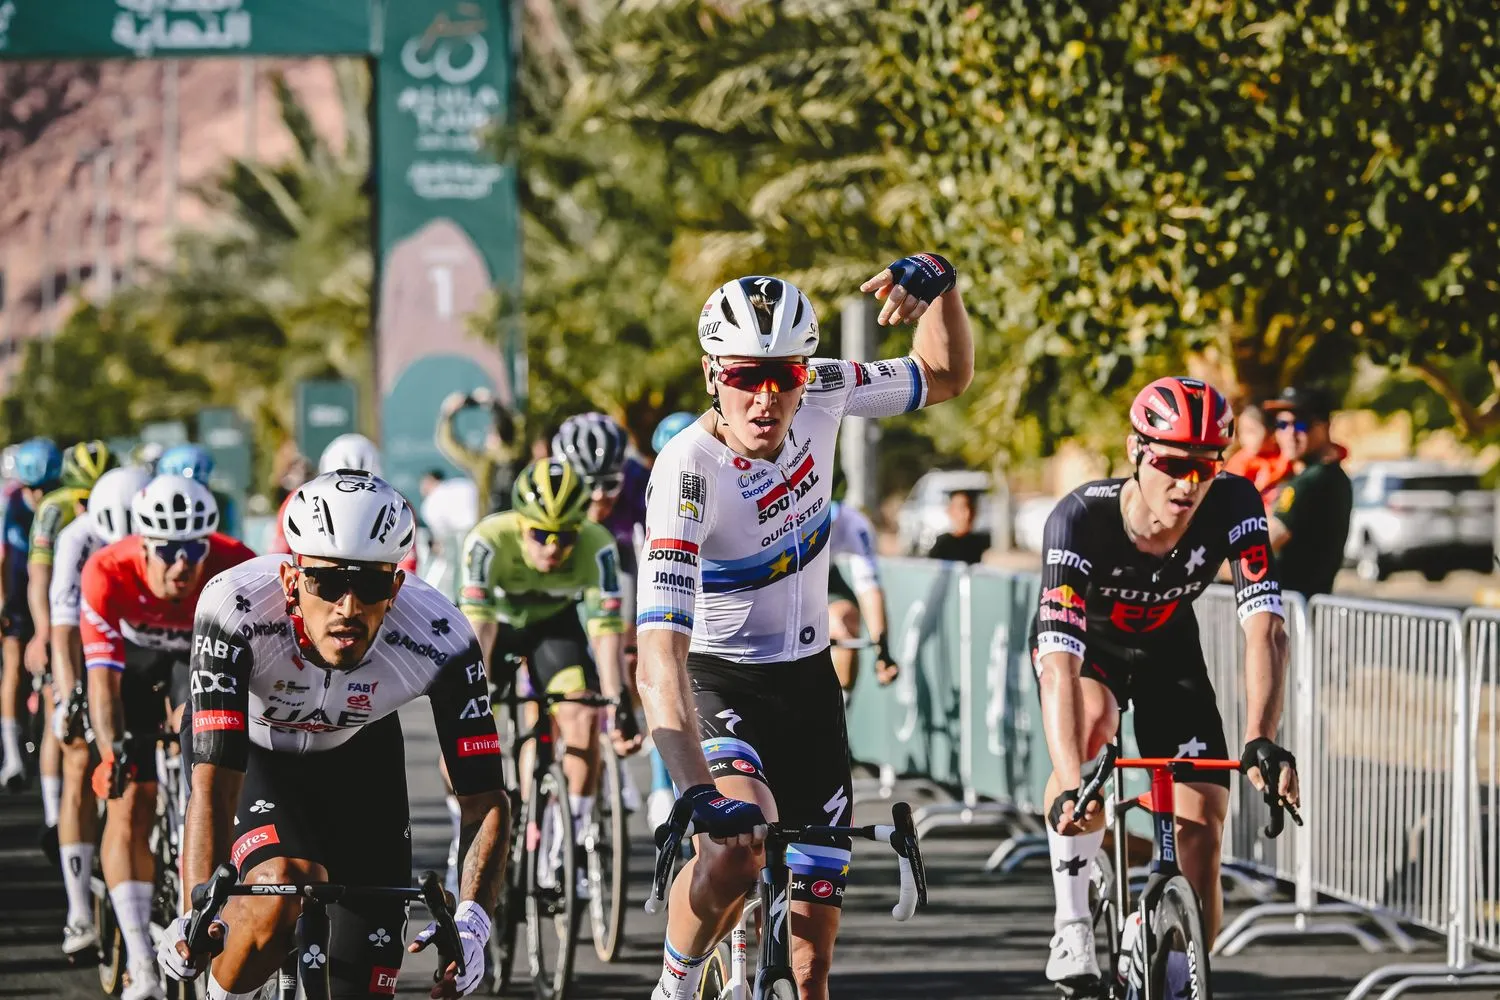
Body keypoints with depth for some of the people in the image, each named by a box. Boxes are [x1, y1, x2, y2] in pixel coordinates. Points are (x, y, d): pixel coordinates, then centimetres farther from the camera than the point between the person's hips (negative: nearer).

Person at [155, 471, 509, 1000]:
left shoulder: (439, 639, -33)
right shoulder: (234, 607, -39)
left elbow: (485, 801, -26)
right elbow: (214, 783, -41)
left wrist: (470, 922, -42)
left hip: (356, 754, 2)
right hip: (250, 748, -2)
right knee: (285, 888, -33)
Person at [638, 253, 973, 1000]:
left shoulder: (821, 396, -15)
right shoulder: (689, 470, -30)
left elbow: (945, 377, 3)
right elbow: (659, 654, -39)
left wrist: (938, 280, -19)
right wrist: (697, 789, -52)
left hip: (805, 679, 5)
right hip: (715, 680, -5)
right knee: (739, 842, -34)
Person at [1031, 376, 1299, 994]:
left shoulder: (1232, 506, -30)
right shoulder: (1081, 519, -38)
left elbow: (1263, 625, -37)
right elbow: (1060, 665, -46)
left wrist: (1261, 743, -53)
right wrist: (1070, 788, -59)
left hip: (1168, 651, 3)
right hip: (1087, 647, -3)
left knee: (1201, 827, -10)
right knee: (1092, 717, -36)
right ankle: (1072, 926, -26)